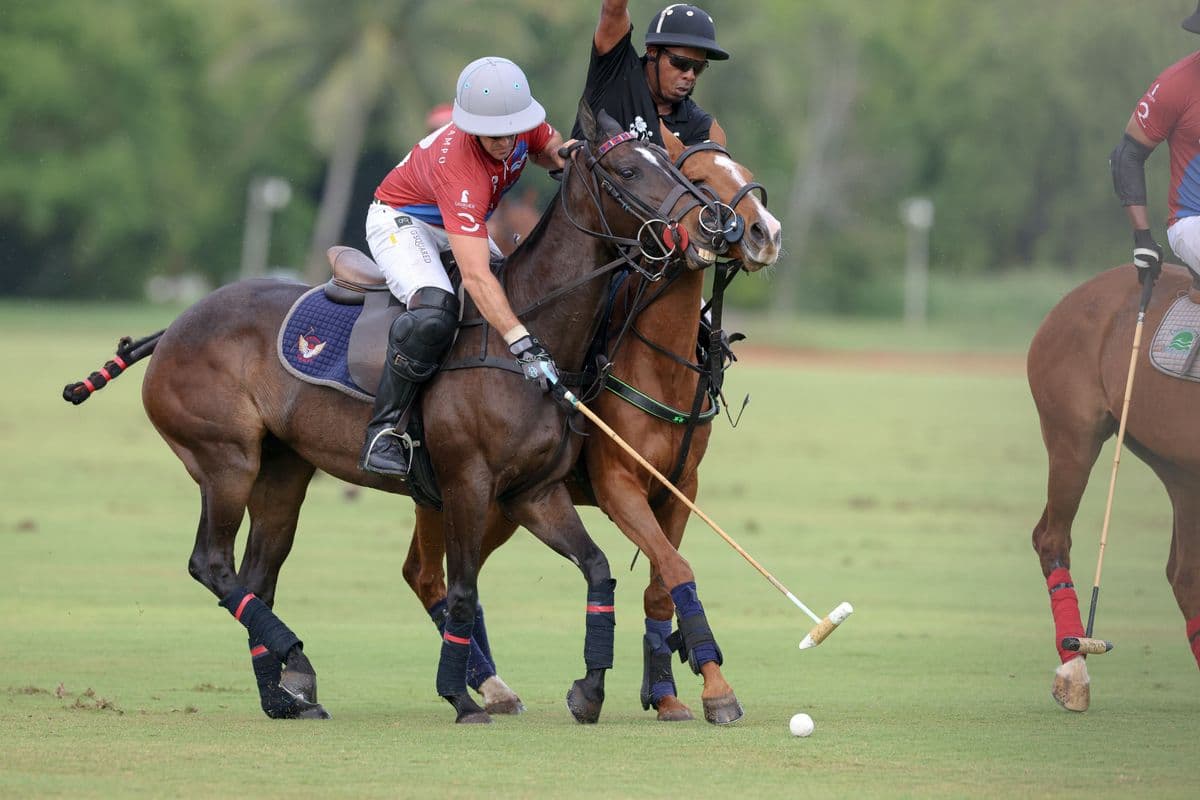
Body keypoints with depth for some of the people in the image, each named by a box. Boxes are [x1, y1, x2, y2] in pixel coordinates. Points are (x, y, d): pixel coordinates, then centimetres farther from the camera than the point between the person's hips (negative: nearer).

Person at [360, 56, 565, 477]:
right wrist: (524, 346, -56)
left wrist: (568, 155, -18)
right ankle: (382, 433, -26)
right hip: (401, 221, -9)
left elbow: (549, 150, 8)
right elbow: (475, 276, -48)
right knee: (434, 310, -34)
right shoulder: (459, 168, -41)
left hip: (459, 226, 9)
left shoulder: (523, 120, -20)